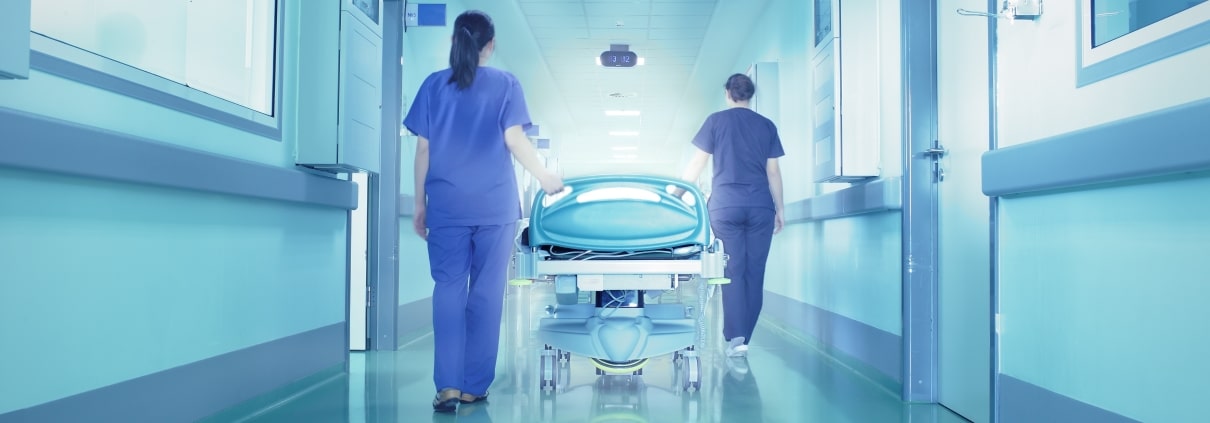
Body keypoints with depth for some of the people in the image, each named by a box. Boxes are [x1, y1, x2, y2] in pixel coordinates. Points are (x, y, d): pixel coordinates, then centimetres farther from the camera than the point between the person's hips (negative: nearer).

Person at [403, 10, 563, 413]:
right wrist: (546, 178, 10)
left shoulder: (434, 84, 9)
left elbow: (423, 148, 6)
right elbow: (514, 139, -3)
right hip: (495, 205, -1)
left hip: (447, 206, 1)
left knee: (448, 290, 3)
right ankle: (474, 386, 8)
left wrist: (420, 204, 11)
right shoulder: (505, 84, 4)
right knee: (486, 293, 5)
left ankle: (448, 385, -7)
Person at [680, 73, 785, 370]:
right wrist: (779, 209, 16)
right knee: (754, 272, 5)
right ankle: (743, 336, 9)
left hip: (725, 206, -1)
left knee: (733, 271, -2)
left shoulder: (716, 121, 6)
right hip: (760, 207, 1)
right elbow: (773, 171, 9)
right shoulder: (767, 126, 11)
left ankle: (735, 337, -11)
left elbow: (697, 164, 5)